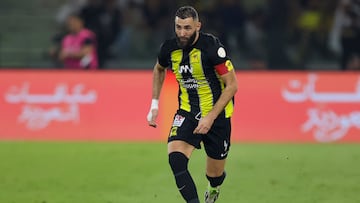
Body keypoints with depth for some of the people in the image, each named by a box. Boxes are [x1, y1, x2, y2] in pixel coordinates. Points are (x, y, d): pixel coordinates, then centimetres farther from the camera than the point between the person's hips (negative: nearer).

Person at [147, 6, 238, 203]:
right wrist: (154, 104, 11)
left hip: (216, 113, -3)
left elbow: (232, 85, -16)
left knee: (214, 175, 10)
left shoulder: (212, 47, -21)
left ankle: (214, 187, 48)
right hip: (187, 113, 3)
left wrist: (210, 118, -21)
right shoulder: (169, 48, -7)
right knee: (175, 158, -25)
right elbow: (159, 69, 18)